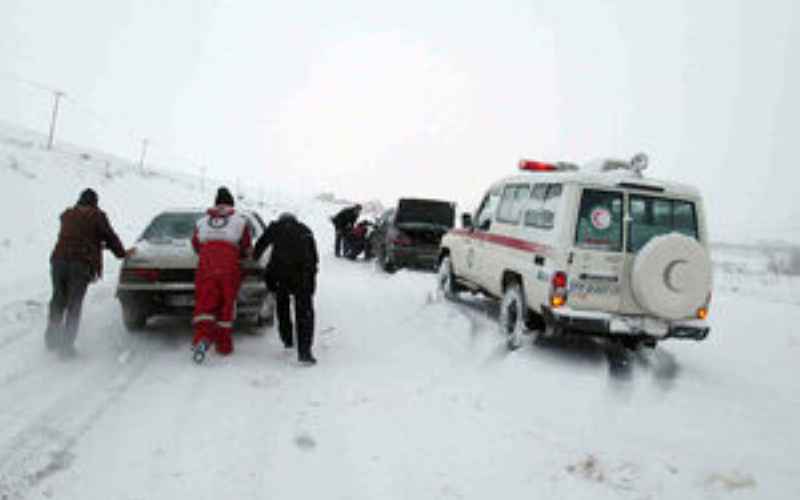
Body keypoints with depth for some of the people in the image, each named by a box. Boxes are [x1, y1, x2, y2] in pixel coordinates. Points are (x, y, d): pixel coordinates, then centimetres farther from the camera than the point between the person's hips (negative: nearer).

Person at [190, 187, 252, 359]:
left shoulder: (202, 221, 16)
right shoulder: (240, 221, 9)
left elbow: (196, 245, 22)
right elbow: (247, 248, 12)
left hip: (206, 266, 1)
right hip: (230, 268, -1)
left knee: (204, 304, 0)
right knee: (226, 305, 8)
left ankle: (202, 337, -23)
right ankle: (224, 345, 12)